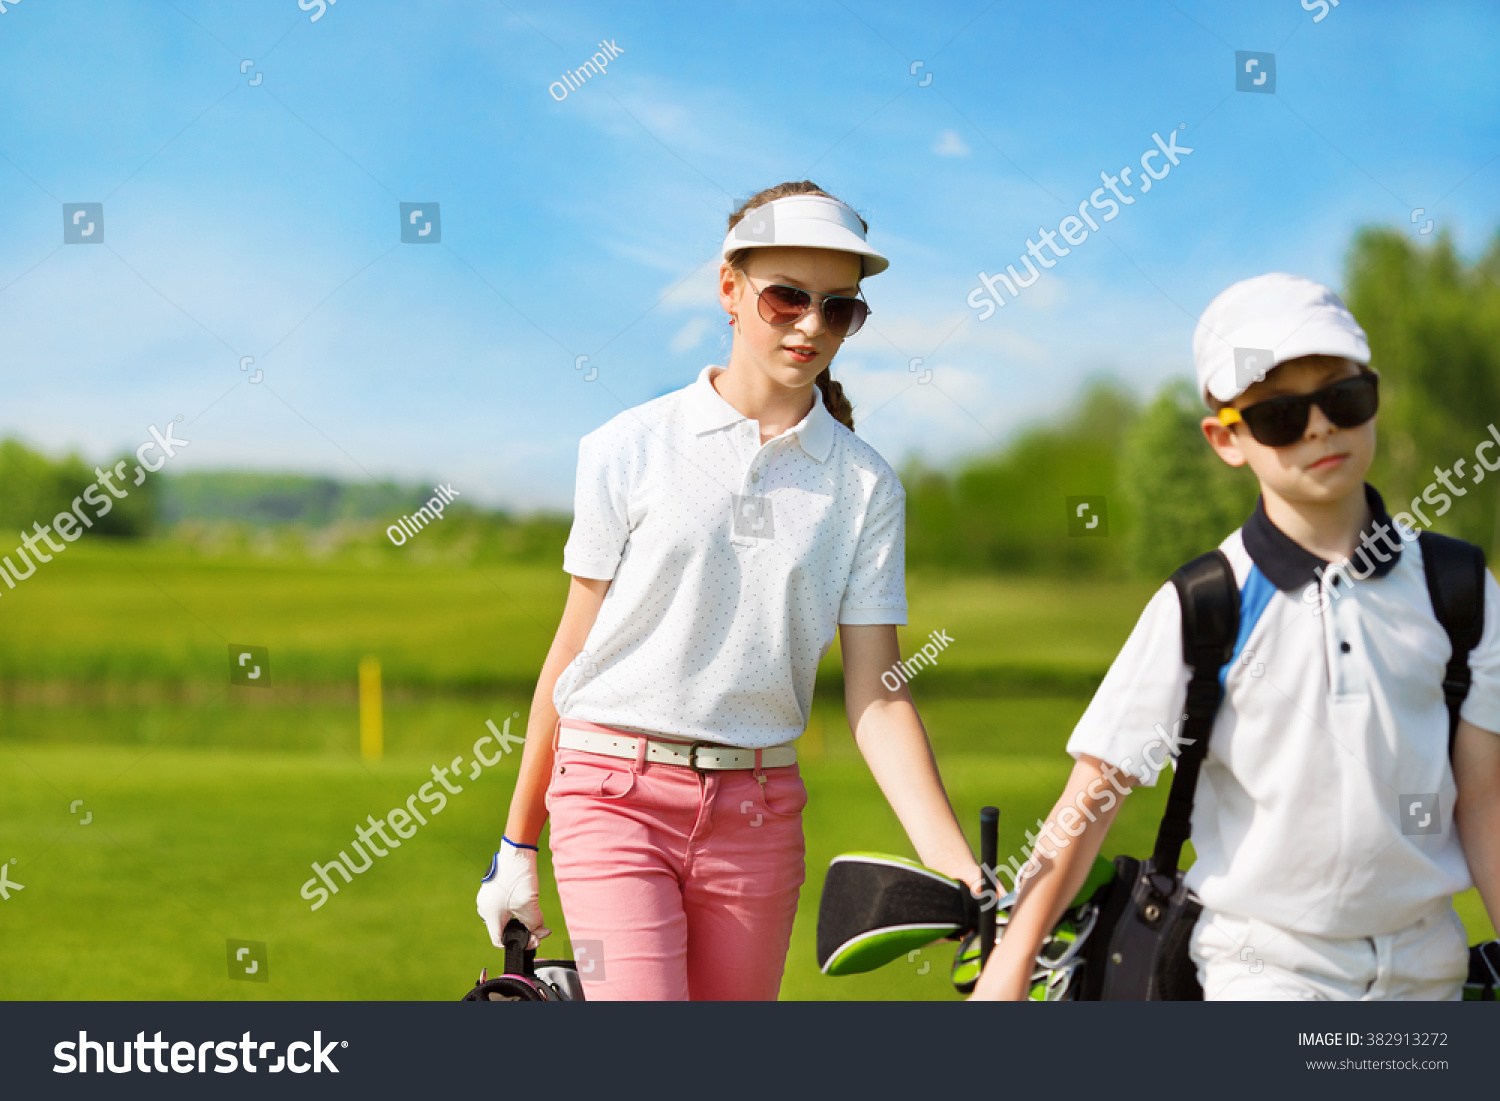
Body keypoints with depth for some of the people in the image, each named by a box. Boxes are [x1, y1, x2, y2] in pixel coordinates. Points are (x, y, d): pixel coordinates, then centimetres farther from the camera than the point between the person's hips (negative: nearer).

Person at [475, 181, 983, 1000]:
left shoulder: (864, 486, 5)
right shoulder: (632, 450, 0)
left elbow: (877, 699, 1)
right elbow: (574, 650, 4)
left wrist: (957, 871, -12)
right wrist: (517, 847, 7)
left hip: (757, 815, 2)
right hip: (616, 794, -2)